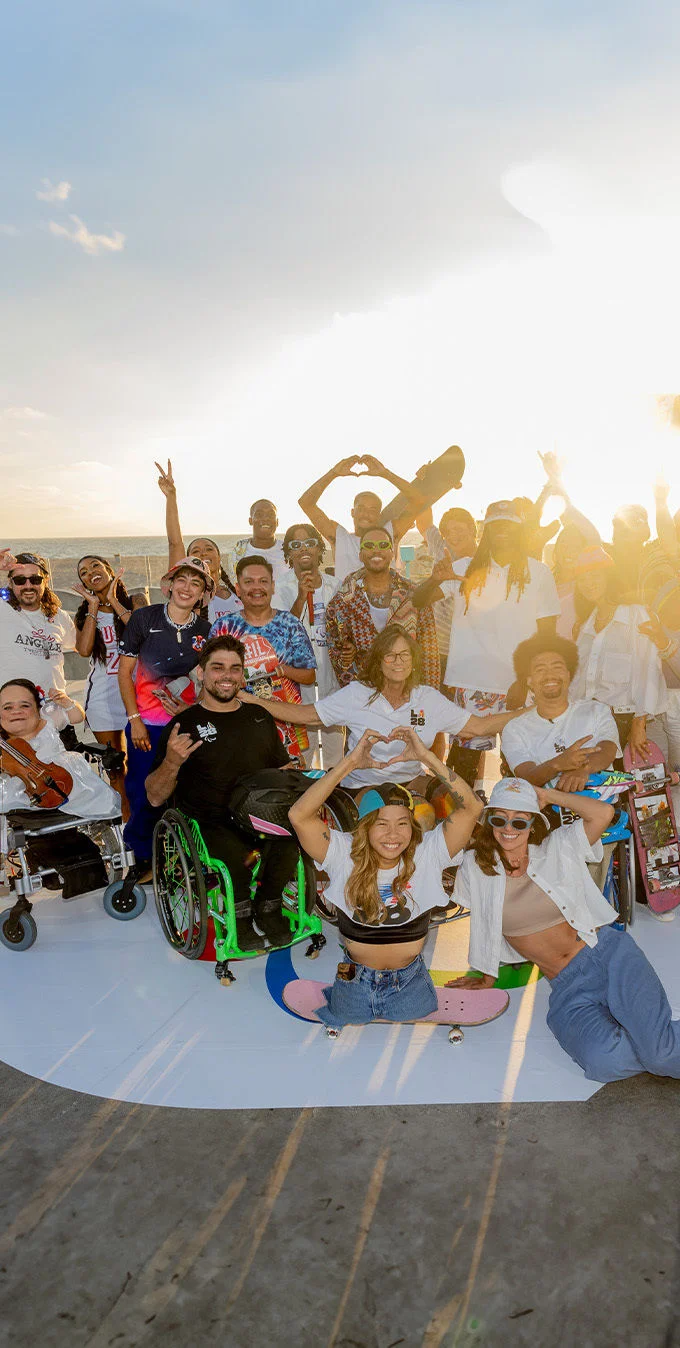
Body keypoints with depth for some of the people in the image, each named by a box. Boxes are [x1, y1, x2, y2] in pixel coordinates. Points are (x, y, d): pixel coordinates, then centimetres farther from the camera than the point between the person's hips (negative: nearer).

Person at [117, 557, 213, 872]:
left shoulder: (205, 630, 5)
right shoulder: (144, 617, -3)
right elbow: (125, 671, 0)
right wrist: (135, 719, -6)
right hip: (146, 723, -2)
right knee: (143, 794, 2)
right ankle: (142, 857, 21)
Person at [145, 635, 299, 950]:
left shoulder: (259, 717, 19)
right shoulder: (184, 724, 4)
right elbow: (155, 798, 1)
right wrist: (172, 762, -19)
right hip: (210, 825, -3)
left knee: (289, 842, -30)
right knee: (238, 852, -36)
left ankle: (267, 907, 0)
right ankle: (240, 913, -4)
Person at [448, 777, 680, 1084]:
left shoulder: (557, 848, 2)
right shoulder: (476, 867, 4)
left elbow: (603, 813, -13)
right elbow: (482, 925, 17)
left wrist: (547, 795, -4)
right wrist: (486, 979, 22)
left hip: (609, 954, -1)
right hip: (567, 988, 2)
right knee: (602, 1061, -28)